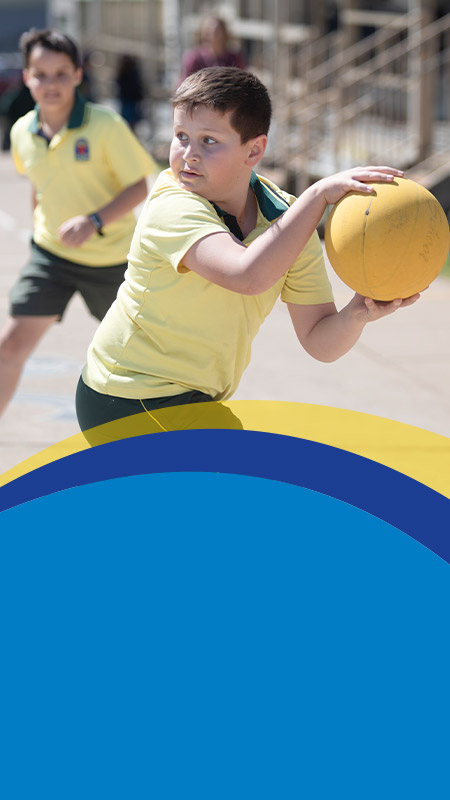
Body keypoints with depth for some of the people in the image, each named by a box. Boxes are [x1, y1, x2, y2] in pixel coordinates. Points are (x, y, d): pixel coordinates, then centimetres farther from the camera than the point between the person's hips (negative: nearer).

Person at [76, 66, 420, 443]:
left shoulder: (287, 219, -7)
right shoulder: (172, 208, -25)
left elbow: (320, 342, -10)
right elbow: (248, 275, -45)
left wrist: (358, 313, -31)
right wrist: (321, 193, -41)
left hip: (195, 398, 7)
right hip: (130, 405, -6)